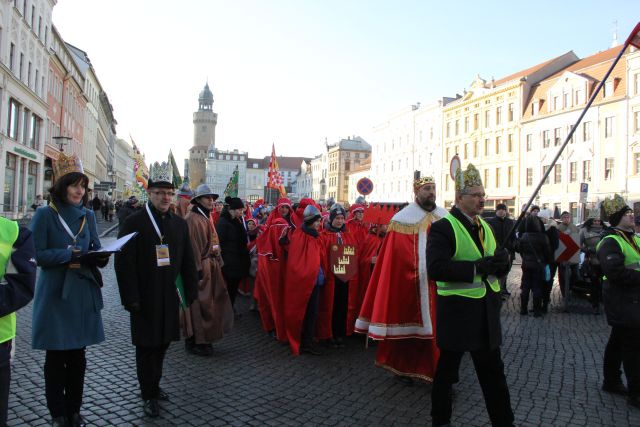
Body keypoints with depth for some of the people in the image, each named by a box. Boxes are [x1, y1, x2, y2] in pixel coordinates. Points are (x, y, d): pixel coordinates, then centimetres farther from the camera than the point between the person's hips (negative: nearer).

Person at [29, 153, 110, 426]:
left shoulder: (88, 216, 8)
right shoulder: (45, 215, -6)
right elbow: (36, 254, -11)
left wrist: (101, 257, -12)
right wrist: (68, 254, -22)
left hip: (83, 294, 4)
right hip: (55, 294, -4)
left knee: (78, 355, 10)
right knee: (56, 356, 6)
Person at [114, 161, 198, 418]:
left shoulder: (179, 224, 8)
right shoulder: (134, 222, -7)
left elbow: (188, 261, 10)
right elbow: (125, 263, -11)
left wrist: (191, 292, 6)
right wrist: (131, 298, -15)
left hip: (170, 298, 4)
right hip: (145, 299, -4)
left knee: (162, 343, 15)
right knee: (147, 346, 6)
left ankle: (154, 385, 35)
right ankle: (149, 395, 22)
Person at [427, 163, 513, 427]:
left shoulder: (485, 226, 11)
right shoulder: (443, 227, -14)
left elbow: (498, 269, 14)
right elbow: (435, 268, -28)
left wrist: (502, 261, -9)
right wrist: (476, 267, -28)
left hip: (487, 313, 7)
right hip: (457, 312, -7)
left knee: (494, 372, 16)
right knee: (447, 370, 10)